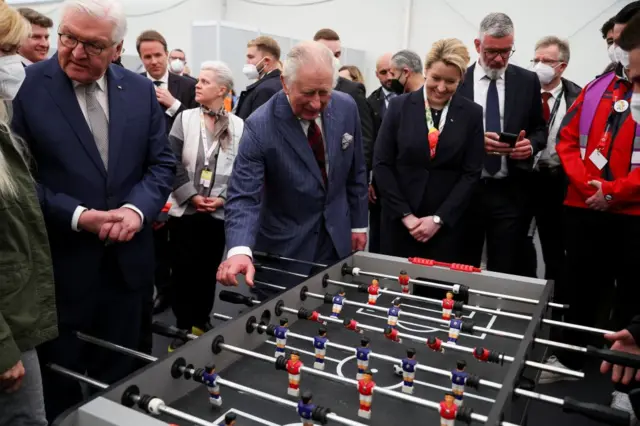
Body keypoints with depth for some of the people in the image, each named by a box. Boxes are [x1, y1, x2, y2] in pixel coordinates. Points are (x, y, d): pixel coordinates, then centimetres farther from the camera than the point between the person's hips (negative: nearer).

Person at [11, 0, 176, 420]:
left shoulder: (140, 89, 2)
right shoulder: (25, 86, -9)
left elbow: (163, 163, 3)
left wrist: (137, 208, -14)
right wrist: (77, 215, -20)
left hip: (126, 263, 3)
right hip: (59, 266, -3)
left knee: (119, 379, 21)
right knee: (60, 386, 17)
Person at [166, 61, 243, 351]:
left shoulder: (238, 126, -1)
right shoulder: (185, 119, 1)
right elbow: (173, 162, -4)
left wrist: (223, 198, -11)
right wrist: (191, 196, -11)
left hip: (219, 213, 0)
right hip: (185, 209, 0)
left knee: (209, 269, 12)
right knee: (184, 270, 5)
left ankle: (201, 322, 30)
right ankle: (183, 327, 20)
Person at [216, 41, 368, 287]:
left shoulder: (346, 108, -9)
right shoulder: (260, 127, -22)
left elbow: (355, 172, 3)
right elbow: (243, 196, -25)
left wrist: (358, 223, 7)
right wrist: (239, 251, -41)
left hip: (337, 239, 4)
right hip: (285, 247, -4)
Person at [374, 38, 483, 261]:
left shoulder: (472, 113, 1)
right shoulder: (400, 105, -1)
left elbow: (471, 173, -1)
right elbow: (381, 163, -3)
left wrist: (438, 218, -10)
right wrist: (405, 214, -9)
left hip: (447, 222, 0)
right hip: (399, 219, 0)